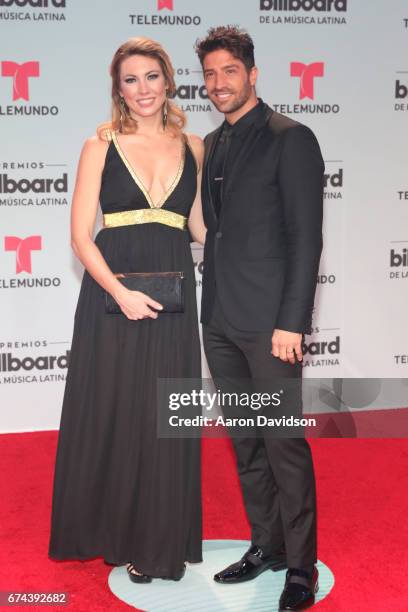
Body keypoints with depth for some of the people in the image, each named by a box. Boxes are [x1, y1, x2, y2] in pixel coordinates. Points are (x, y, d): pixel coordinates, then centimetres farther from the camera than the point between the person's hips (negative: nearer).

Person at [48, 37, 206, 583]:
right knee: (112, 413, 5)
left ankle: (158, 542, 22)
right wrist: (119, 290, -16)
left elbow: (200, 227, 13)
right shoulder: (101, 146, 2)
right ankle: (112, 531, 27)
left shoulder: (193, 147, 10)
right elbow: (81, 235, -5)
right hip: (111, 294, -2)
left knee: (164, 420, 5)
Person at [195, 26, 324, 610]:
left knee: (284, 443, -2)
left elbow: (306, 238, -11)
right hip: (220, 321, 7)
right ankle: (265, 545, 29)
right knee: (244, 441, 14)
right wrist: (210, 308, 13)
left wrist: (291, 322, -16)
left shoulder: (291, 139, -6)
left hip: (269, 321, -7)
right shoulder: (211, 144, 16)